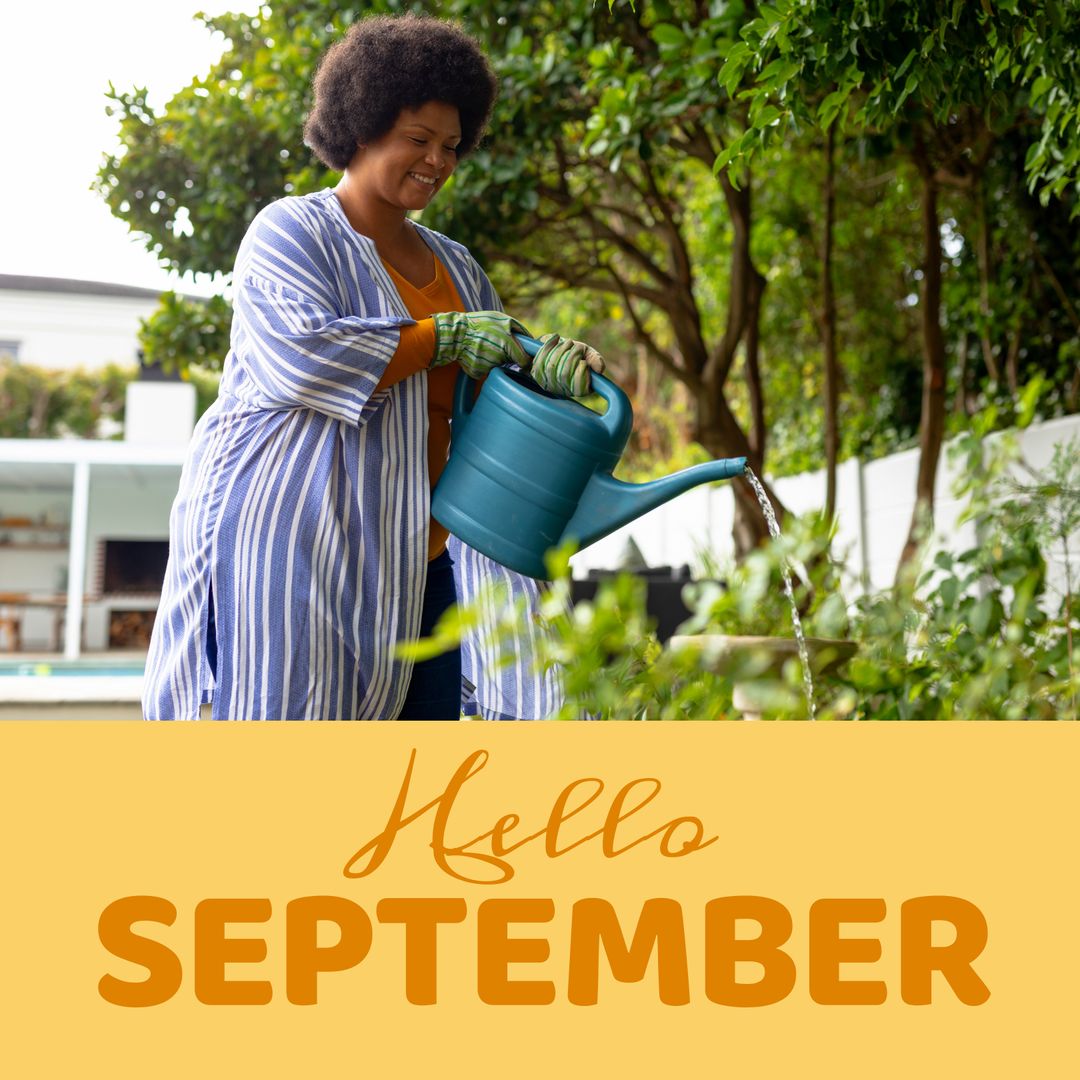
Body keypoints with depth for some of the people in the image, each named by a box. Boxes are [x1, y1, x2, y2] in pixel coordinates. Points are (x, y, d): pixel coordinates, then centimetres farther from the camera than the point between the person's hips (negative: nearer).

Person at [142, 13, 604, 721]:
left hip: (411, 556, 7)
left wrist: (545, 364, -7)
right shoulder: (292, 231, 0)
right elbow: (299, 355, -17)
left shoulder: (454, 265, 22)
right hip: (293, 539, -7)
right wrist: (443, 338, -13)